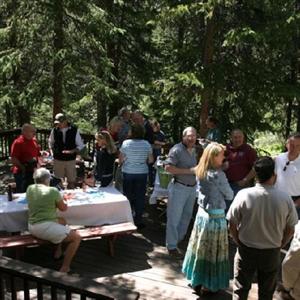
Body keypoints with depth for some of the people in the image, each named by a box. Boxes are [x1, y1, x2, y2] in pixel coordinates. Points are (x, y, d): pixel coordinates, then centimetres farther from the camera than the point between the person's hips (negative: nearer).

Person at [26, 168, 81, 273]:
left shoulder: (29, 189, 6)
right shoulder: (53, 191, -12)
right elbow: (63, 208, 1)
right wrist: (61, 200, 21)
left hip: (32, 227, 9)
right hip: (45, 227, -9)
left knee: (62, 221, 31)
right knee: (76, 238, -3)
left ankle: (58, 252, 35)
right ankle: (64, 269, -7)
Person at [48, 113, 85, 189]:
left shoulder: (74, 130, -6)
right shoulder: (54, 130, -3)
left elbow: (80, 146, 0)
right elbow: (51, 144, 14)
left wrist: (72, 151, -15)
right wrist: (52, 153, -1)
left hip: (71, 160, 0)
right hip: (58, 160, 1)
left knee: (71, 181, 9)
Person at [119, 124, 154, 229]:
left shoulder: (126, 143, -10)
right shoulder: (147, 144, -6)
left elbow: (120, 160, -5)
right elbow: (151, 160, -1)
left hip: (128, 173, 0)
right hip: (142, 173, 0)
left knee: (128, 196, 12)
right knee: (140, 197, 8)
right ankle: (138, 221, 14)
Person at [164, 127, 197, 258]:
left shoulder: (195, 150, 9)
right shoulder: (177, 150, -15)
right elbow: (168, 167, -22)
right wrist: (188, 171, -22)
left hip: (192, 188, 8)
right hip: (179, 187, -8)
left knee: (187, 216, 18)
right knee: (174, 218, 0)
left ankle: (179, 239, 37)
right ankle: (171, 246, 12)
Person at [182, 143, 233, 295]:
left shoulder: (201, 172, 2)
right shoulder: (218, 174, -20)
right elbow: (229, 195, -9)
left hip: (202, 213, 8)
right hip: (216, 217, -8)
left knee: (200, 249, 19)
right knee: (212, 252, 6)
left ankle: (197, 281, 33)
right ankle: (208, 285, 20)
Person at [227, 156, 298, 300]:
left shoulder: (243, 195, -20)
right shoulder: (285, 198, -16)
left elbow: (232, 225, -11)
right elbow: (290, 230, -4)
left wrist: (240, 243, 7)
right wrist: (279, 246, 13)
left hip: (246, 250, -1)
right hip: (272, 253, 1)